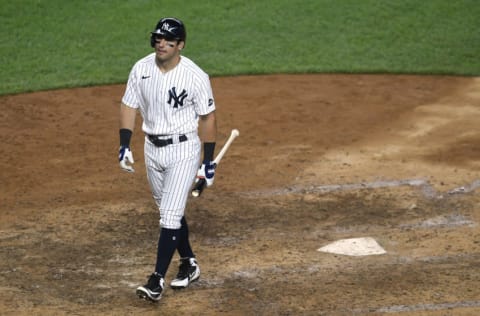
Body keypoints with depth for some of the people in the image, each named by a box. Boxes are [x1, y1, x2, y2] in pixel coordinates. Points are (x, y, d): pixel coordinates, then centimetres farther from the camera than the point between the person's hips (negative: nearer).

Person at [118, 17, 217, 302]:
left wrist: (209, 161, -8)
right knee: (169, 211, 16)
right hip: (152, 148, 6)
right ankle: (189, 264, 32)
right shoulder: (141, 69, -4)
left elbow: (208, 118, -9)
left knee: (171, 214, -12)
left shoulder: (196, 77, -17)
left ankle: (158, 279, -12)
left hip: (184, 150, -6)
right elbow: (129, 106, 5)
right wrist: (125, 145, -4)